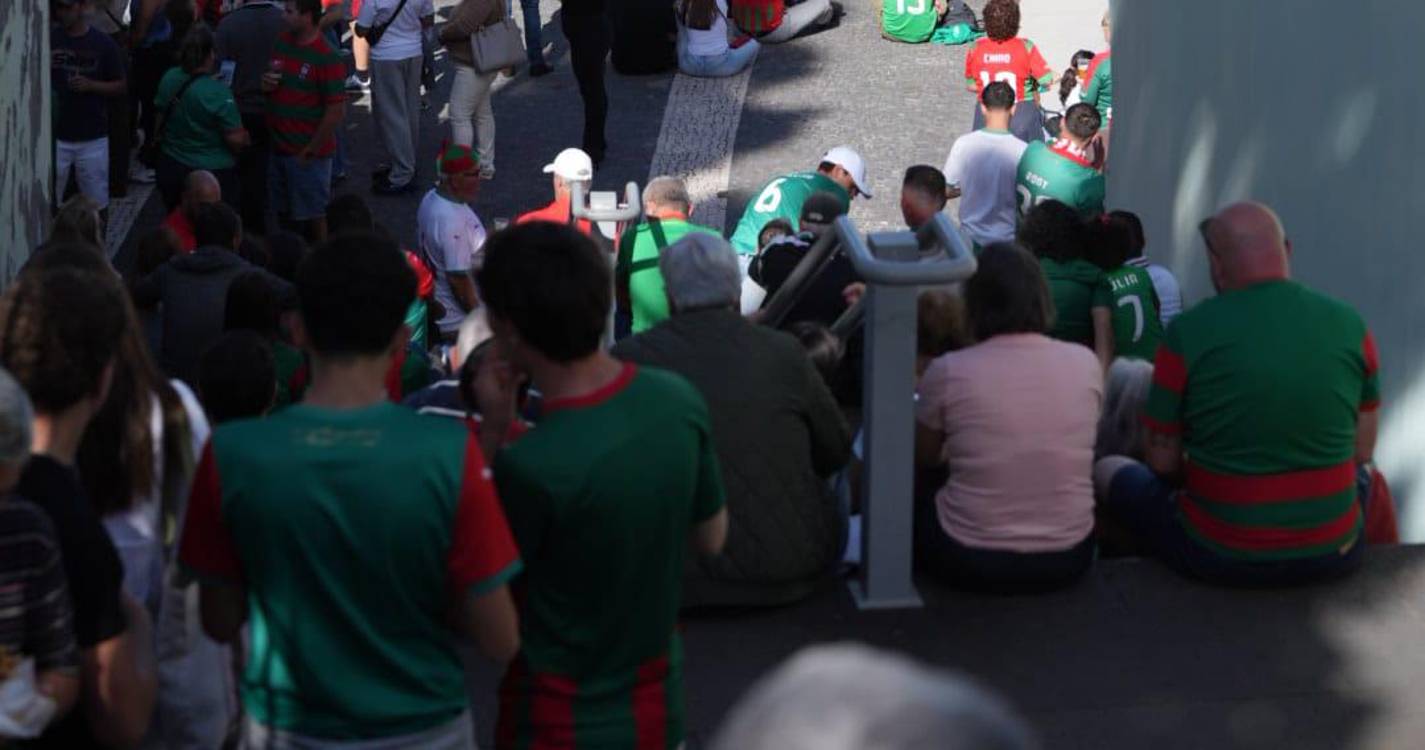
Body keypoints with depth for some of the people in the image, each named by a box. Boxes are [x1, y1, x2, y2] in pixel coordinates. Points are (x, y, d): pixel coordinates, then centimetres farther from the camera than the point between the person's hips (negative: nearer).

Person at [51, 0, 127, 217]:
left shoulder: (103, 43, -2)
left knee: (97, 202, 7)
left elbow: (122, 87, 2)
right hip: (54, 136, 0)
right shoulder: (49, 39, 0)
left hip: (92, 138, 0)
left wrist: (92, 85, -14)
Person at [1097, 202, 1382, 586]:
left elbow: (1163, 461, -6)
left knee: (1108, 472, 23)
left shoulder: (1187, 333, -14)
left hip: (1220, 559, -3)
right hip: (1333, 555, 3)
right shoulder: (1349, 325, -5)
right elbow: (1362, 450, 4)